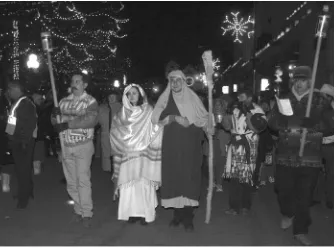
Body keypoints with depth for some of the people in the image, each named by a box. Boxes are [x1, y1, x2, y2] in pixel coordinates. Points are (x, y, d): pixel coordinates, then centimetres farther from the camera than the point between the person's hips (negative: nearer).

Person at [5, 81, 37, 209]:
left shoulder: (26, 103, -17)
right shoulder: (16, 103, 13)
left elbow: (31, 123, -21)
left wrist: (25, 141, -22)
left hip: (23, 142, -10)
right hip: (16, 140, 10)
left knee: (23, 169, -3)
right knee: (21, 168, 19)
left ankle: (23, 197, 7)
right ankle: (27, 192, 33)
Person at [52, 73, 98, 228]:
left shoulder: (90, 102, -4)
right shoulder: (64, 101, 12)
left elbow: (91, 120, -20)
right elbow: (56, 122, 11)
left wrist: (67, 124, -23)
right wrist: (55, 114, -12)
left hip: (83, 145, -5)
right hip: (66, 146, 5)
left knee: (83, 179, -7)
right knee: (71, 181, 9)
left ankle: (86, 213, 2)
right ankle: (78, 209, 22)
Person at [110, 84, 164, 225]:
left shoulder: (149, 112, 1)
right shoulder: (122, 114, 11)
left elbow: (156, 133, -3)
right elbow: (116, 134, 14)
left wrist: (149, 147, -12)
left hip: (144, 154, -3)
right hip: (128, 155, 3)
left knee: (144, 184, -4)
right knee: (128, 184, 0)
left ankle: (145, 214, 4)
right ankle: (132, 213, 9)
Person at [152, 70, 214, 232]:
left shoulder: (192, 98, 9)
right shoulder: (166, 98, 9)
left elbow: (203, 118, 8)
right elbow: (156, 116, -5)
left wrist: (209, 128, -8)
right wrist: (175, 118, -16)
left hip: (190, 145, -1)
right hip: (172, 145, 1)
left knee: (189, 177, -6)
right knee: (173, 177, -2)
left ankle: (188, 217, 0)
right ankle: (177, 214, 9)